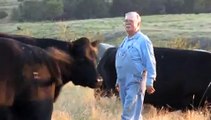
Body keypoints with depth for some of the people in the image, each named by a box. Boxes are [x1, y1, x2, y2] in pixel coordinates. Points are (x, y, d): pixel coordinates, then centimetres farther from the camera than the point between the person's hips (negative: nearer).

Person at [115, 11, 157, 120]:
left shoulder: (143, 41, -8)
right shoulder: (125, 41, 16)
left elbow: (150, 63, -12)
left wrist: (149, 82, -17)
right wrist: (119, 80, 23)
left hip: (136, 82, -8)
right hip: (124, 82, 8)